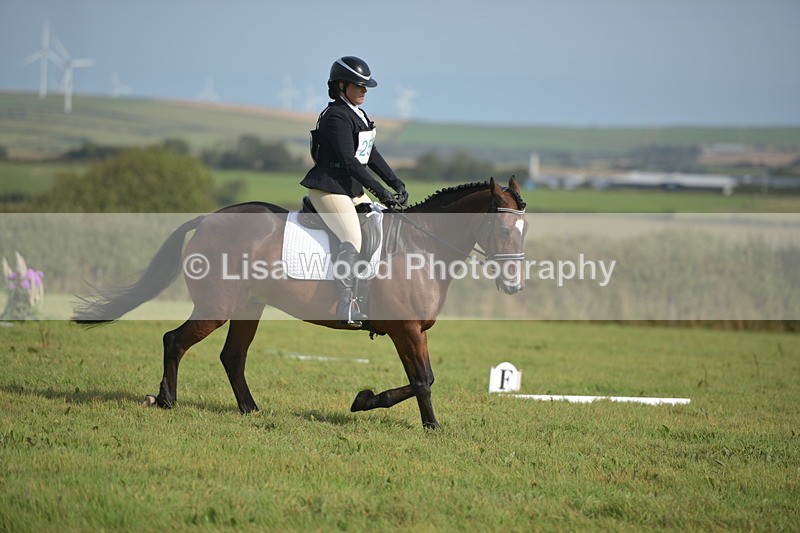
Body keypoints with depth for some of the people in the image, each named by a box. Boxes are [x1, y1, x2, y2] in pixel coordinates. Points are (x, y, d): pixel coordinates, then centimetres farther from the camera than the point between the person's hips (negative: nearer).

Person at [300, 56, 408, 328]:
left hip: (353, 189, 10)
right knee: (353, 239, -25)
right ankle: (346, 310, -32)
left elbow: (371, 155, 18)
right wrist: (380, 191, -20)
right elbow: (348, 161, -20)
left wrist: (396, 183, 7)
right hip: (329, 188, -10)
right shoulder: (336, 116, -15)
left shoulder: (358, 116, 15)